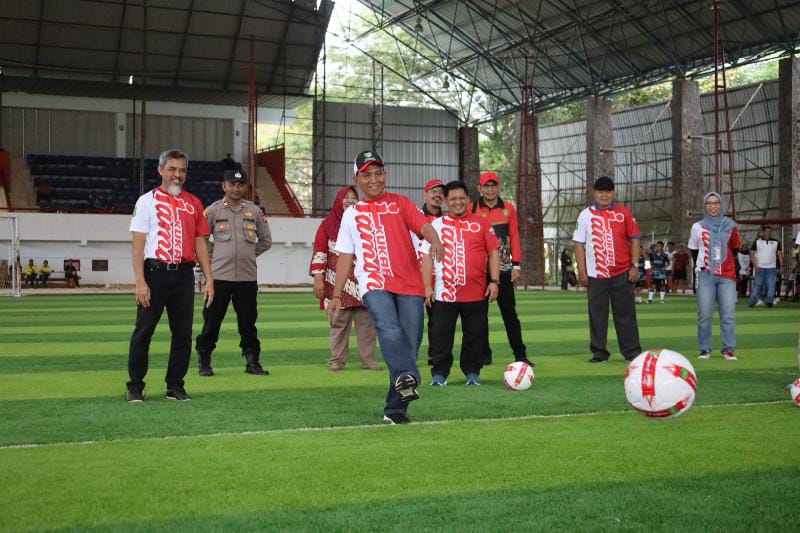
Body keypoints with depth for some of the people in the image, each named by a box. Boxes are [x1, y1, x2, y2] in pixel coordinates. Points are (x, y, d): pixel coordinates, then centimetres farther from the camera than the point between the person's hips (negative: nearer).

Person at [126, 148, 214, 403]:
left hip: (184, 274, 4)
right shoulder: (147, 200, 2)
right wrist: (140, 282, -13)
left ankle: (175, 386, 16)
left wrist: (209, 280, 6)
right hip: (155, 272, -4)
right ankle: (135, 386, 11)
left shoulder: (193, 203, 13)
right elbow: (138, 244, -4)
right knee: (143, 331, 1)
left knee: (183, 333, 6)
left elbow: (200, 243, 14)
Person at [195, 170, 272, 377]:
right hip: (220, 275, -2)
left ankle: (252, 361, 13)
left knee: (248, 321, 5)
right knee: (211, 321, 2)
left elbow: (266, 240, 17)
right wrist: (213, 254, 1)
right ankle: (204, 361, 13)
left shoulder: (254, 211, 9)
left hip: (248, 276, 2)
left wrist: (249, 255, 10)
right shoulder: (213, 210, 2)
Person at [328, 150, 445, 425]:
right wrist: (336, 295, 11)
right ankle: (406, 377, -48)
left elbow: (423, 225, -4)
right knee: (390, 330, -29)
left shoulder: (400, 204, 13)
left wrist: (435, 242, -28)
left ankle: (395, 408, 5)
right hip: (374, 284, 0)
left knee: (410, 345, -3)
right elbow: (345, 256, 18)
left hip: (410, 284, 0)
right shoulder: (351, 215, 18)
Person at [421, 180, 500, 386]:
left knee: (475, 335, 6)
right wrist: (427, 287, -1)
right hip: (444, 292, 0)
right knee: (442, 335, 1)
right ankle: (439, 373, 9)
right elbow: (427, 256, 6)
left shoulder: (481, 223, 8)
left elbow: (493, 252, 8)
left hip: (477, 292, 1)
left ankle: (472, 372, 18)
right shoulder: (436, 225, 7)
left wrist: (494, 281, -1)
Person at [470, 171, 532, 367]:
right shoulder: (471, 209, 0)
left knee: (509, 313, 2)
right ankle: (484, 354, 12)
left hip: (503, 269, 1)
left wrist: (516, 265, 1)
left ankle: (520, 354, 3)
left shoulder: (508, 208, 5)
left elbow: (514, 236, 6)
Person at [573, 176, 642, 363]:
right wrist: (582, 272, -1)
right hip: (596, 275, 0)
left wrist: (634, 266, -2)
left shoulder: (624, 213, 4)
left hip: (622, 273, 0)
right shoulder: (585, 215, 5)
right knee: (597, 315, 3)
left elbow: (634, 239, 6)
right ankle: (599, 353, 11)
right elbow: (579, 244, 4)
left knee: (626, 313, 4)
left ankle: (632, 351, 10)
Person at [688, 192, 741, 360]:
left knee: (729, 314, -5)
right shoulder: (698, 227, 5)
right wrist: (701, 267, 10)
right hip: (705, 275, 0)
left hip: (727, 276, 1)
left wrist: (727, 264, 8)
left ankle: (729, 349, 1)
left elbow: (735, 249, 14)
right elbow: (694, 251, 14)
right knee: (704, 314, -3)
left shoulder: (730, 226, 7)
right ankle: (705, 349, 6)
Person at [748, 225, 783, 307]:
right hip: (759, 268, -1)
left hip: (771, 268, 1)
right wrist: (755, 265, -7)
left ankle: (770, 301, 2)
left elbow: (780, 254, 8)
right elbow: (752, 253, 3)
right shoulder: (757, 241, 5)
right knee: (757, 285, -1)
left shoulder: (776, 242, 9)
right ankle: (752, 302, 1)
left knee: (771, 286, -3)